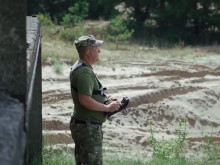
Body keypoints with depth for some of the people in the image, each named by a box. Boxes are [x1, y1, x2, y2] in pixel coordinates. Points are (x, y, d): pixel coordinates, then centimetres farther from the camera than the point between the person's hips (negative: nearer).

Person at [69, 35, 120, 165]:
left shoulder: (79, 68, 15)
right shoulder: (84, 72, -19)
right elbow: (85, 100, -28)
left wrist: (106, 103, 12)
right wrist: (107, 108, -16)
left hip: (83, 125, 11)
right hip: (88, 128, -11)